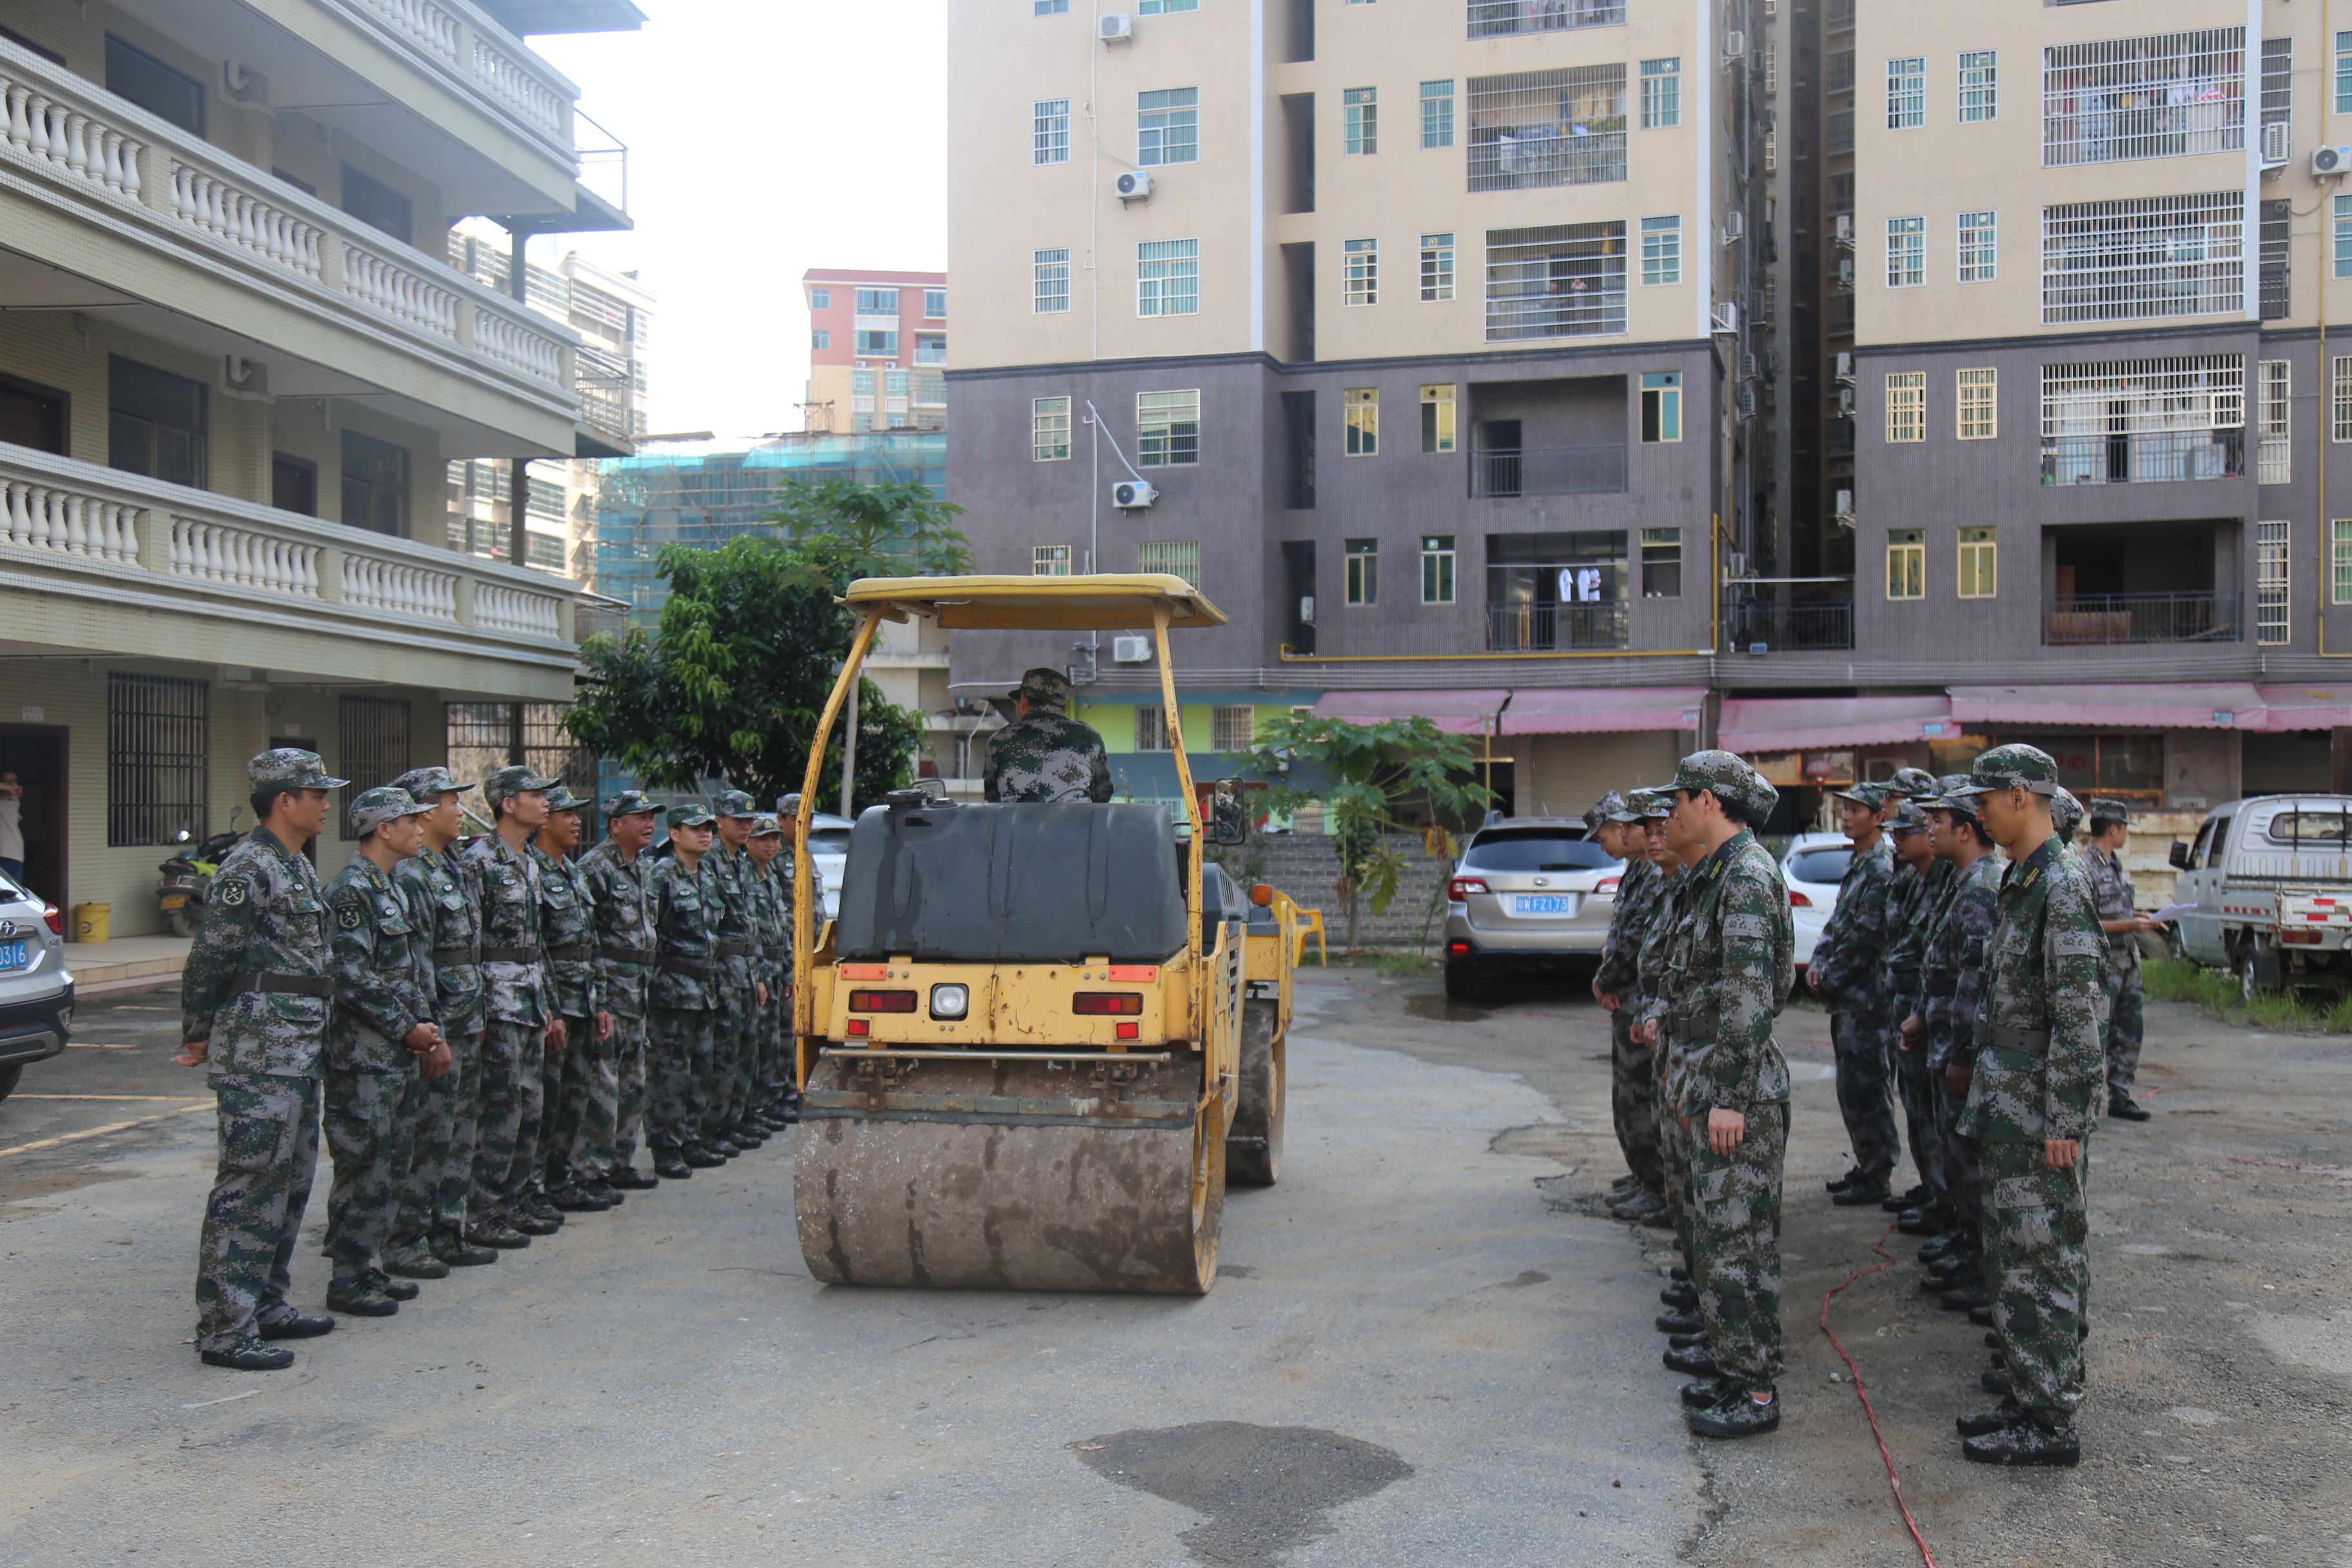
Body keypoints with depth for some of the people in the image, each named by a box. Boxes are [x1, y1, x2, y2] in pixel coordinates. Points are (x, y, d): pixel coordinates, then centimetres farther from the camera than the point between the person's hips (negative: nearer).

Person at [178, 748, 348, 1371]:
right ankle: (225, 1330, -2)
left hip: (300, 1050, 10)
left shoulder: (297, 868, 16)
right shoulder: (247, 868, -14)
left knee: (291, 1181, 15)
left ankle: (266, 1306, 25)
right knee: (250, 1184, -7)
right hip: (258, 1050, -10)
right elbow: (211, 958, -13)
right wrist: (199, 1037, -5)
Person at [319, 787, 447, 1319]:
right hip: (364, 1059, -10)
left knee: (393, 1163, 13)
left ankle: (367, 1266, 22)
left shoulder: (394, 889, 17)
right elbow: (353, 979, -21)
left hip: (402, 1056, 10)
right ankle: (347, 1280, 3)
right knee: (363, 1166, -5)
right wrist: (409, 1029, -15)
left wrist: (431, 1032, 12)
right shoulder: (351, 891, -14)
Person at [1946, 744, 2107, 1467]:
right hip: (2007, 1106, 10)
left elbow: (2080, 1014, -20)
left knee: (2038, 1263, -4)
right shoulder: (2021, 882, 13)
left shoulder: (2062, 886, -17)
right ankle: (2032, 1399, 24)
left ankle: (2051, 1424, 4)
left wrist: (2064, 1120, -21)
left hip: (2039, 1112, -10)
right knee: (2014, 1259, 15)